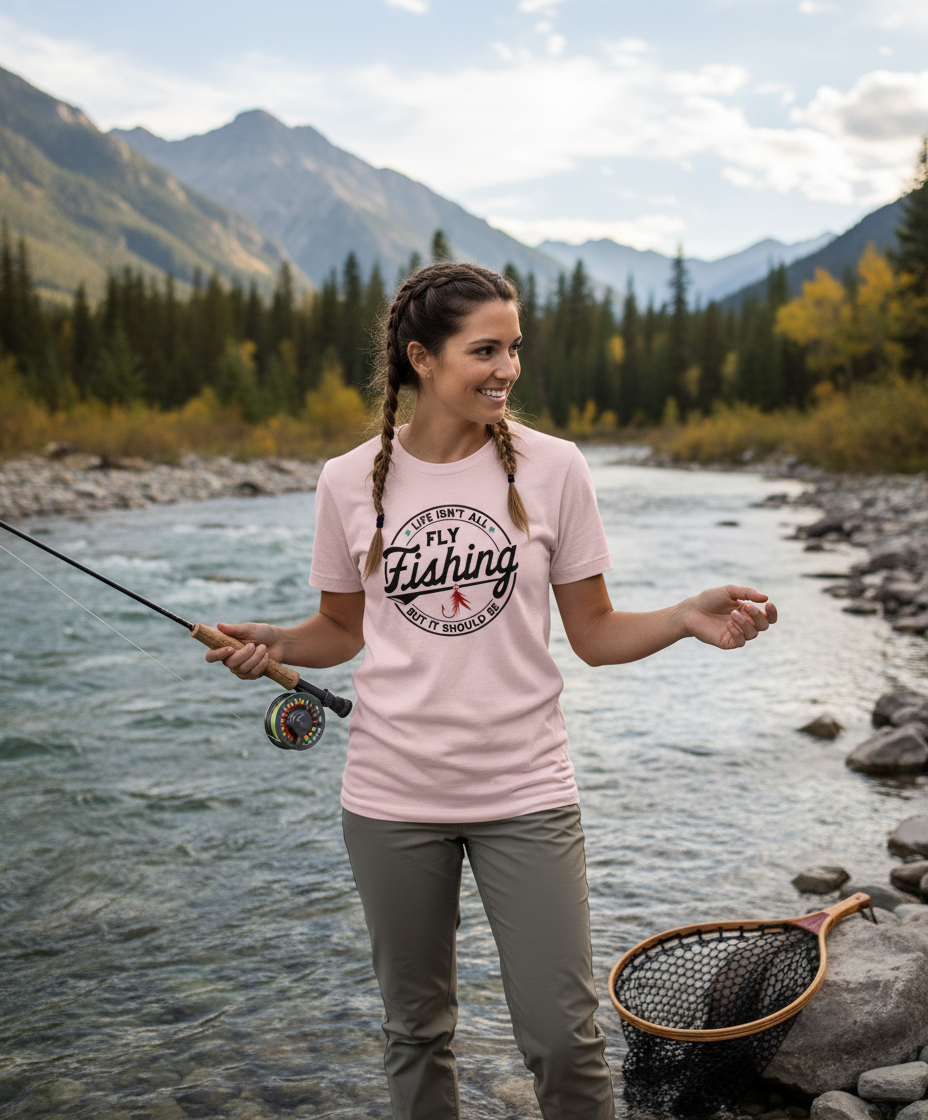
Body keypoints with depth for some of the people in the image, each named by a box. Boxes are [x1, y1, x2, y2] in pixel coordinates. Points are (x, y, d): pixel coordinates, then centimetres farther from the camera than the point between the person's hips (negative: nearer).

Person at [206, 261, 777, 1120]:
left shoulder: (552, 468, -4)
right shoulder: (351, 481, -2)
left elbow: (594, 634, 0)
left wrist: (688, 619, -17)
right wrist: (275, 644, -8)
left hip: (526, 793, -1)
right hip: (393, 798, 1)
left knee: (563, 1040, 0)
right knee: (416, 1031, 16)